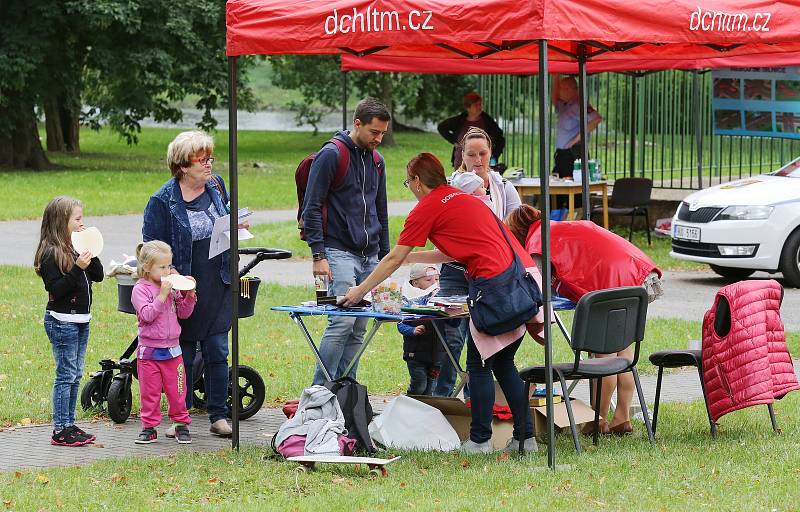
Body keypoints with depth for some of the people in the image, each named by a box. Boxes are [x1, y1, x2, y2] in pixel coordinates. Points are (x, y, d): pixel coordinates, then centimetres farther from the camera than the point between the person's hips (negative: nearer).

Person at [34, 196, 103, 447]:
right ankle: (60, 431, -2)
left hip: (80, 320, 9)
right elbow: (56, 289, -21)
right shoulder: (51, 253, -15)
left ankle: (69, 425, 19)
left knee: (75, 375, 12)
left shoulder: (75, 248, 10)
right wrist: (77, 268, -28)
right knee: (65, 376, -6)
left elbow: (98, 276, 13)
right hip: (62, 321, -9)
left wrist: (92, 255, -2)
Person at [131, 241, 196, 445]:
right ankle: (149, 427, 14)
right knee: (149, 392, 5)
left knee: (177, 391, 7)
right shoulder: (140, 289, -9)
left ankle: (181, 424, 18)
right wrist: (162, 296, -24)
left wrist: (189, 295, -4)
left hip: (172, 349, 4)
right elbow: (147, 315, -20)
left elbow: (183, 313, 11)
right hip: (149, 350, -4)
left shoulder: (172, 287, 6)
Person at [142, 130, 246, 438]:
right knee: (182, 356, 5)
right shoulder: (163, 201, -12)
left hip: (218, 286, 4)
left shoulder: (216, 185, 5)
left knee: (217, 352, 5)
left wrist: (235, 227, -1)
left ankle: (219, 415, 12)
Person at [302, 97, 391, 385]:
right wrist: (318, 254, -14)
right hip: (340, 252, -7)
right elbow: (312, 207, -8)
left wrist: (385, 255, 20)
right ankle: (320, 391, -12)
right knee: (342, 322, -16)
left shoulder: (375, 160, 16)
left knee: (358, 329, 5)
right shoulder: (331, 155, -6)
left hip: (369, 257, 7)